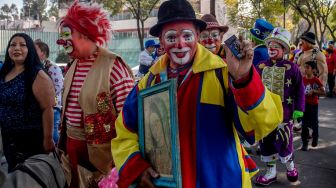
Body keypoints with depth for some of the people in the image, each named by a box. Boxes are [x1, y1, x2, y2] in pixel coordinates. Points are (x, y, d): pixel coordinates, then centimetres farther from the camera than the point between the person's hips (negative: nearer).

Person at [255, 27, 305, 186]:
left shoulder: (291, 67, -7)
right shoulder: (261, 66, 1)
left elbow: (299, 90, -4)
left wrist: (299, 108, -7)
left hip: (283, 112, -3)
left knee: (284, 141, 5)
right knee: (266, 142, 10)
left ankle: (290, 166, 35)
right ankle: (271, 172, 26)